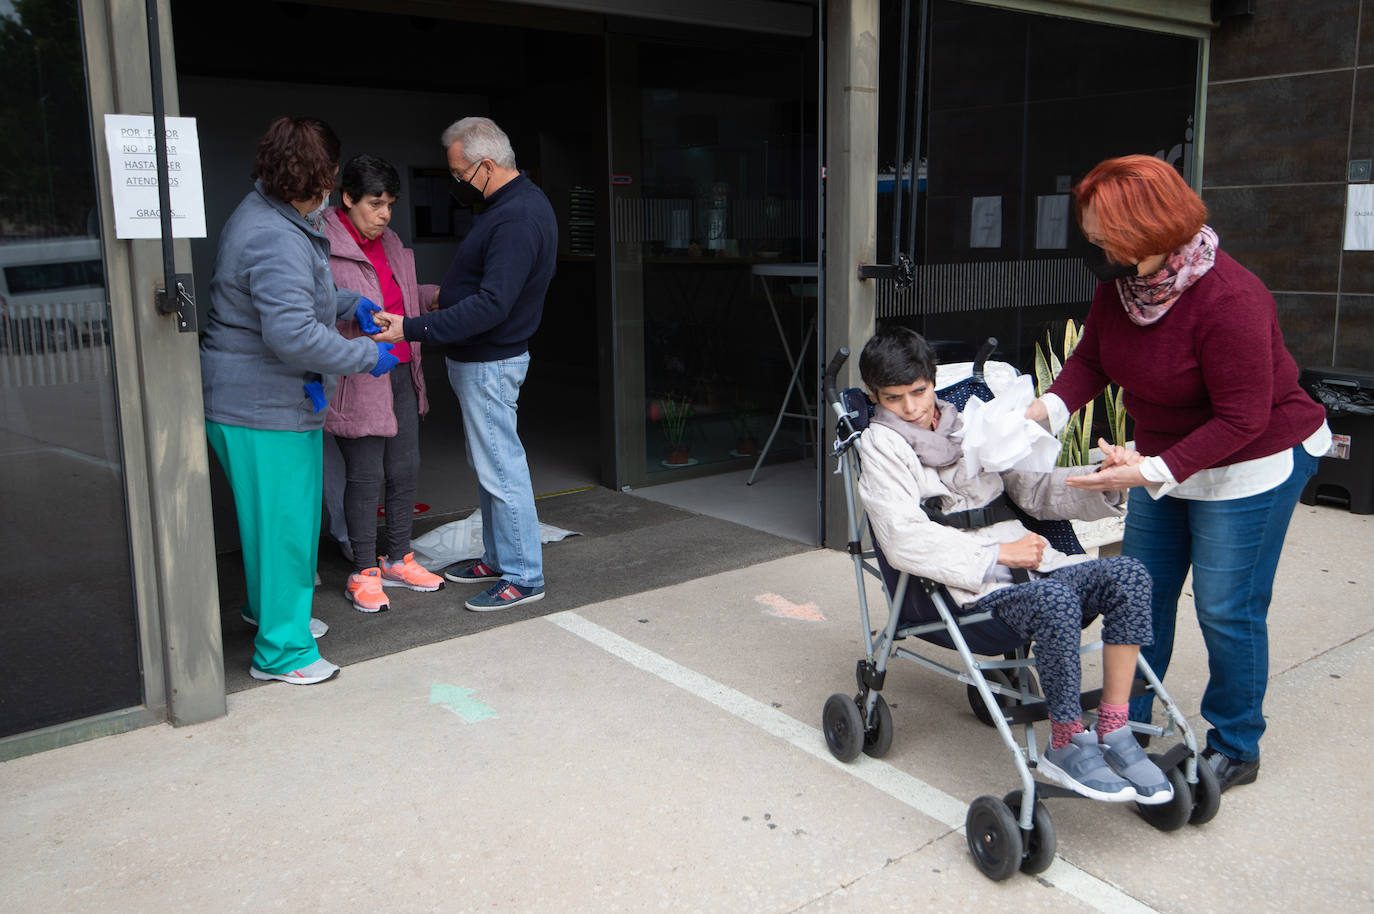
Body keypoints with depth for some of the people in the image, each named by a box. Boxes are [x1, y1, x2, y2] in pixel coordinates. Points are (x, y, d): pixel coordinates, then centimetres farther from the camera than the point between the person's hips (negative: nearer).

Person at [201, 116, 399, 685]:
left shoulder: (265, 216, 12)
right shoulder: (278, 240, -25)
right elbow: (292, 333, -33)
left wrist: (350, 303, 20)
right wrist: (365, 356, -23)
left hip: (258, 399, 11)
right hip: (264, 409, -11)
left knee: (284, 515, 25)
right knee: (284, 523, -2)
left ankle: (268, 608, 44)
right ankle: (281, 650, 10)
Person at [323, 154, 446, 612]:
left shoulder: (389, 241, 14)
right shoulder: (322, 247, -12)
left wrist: (435, 294, 14)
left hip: (401, 373, 8)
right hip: (358, 380, -8)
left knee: (405, 469, 11)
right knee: (364, 475, 0)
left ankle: (398, 559, 27)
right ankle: (364, 572, 14)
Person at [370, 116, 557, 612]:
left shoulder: (517, 220, -23)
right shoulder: (516, 203, 11)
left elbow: (492, 305, -30)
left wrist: (414, 330, -29)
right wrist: (451, 292, 17)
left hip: (489, 362, -11)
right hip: (479, 359, 11)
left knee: (501, 469, -3)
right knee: (489, 464, 18)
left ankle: (524, 577, 7)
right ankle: (499, 558, 31)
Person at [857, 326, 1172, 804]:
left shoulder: (967, 424, 21)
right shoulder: (881, 443, 2)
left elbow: (1031, 487, 22)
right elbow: (905, 541, -11)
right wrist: (998, 554, -14)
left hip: (1026, 563, 6)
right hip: (968, 585, -6)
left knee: (1128, 575, -19)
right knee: (1056, 599, -35)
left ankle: (1112, 732, -14)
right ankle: (1066, 745, -18)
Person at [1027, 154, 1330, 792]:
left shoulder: (1228, 301, -30)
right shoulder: (1120, 284, -9)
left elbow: (1242, 418, -27)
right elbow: (1091, 360, -1)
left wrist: (1154, 471, -32)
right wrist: (1049, 409, -20)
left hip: (1253, 463, -7)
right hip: (1164, 460, 8)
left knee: (1227, 609, 1)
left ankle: (1235, 749, 21)